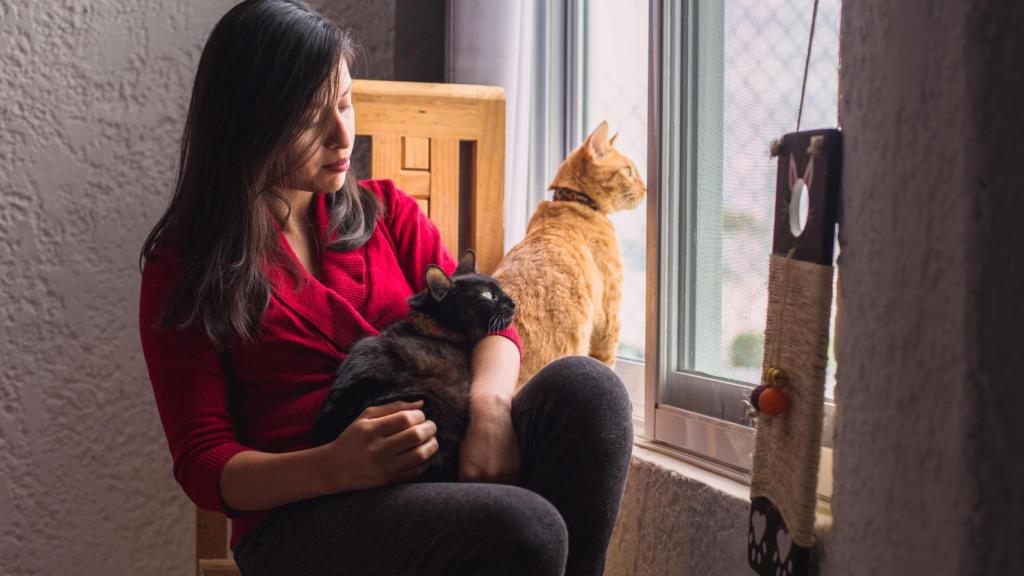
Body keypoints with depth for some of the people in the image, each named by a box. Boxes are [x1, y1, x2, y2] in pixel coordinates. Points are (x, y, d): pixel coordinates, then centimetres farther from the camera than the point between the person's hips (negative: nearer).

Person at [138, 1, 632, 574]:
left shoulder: (383, 209, 15)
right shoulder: (182, 268, 3)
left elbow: (487, 321, 8)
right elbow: (202, 463, -1)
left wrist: (490, 403, -17)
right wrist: (335, 467, -22)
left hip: (439, 470, 5)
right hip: (297, 514, -4)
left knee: (582, 384, -25)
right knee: (521, 528, -34)